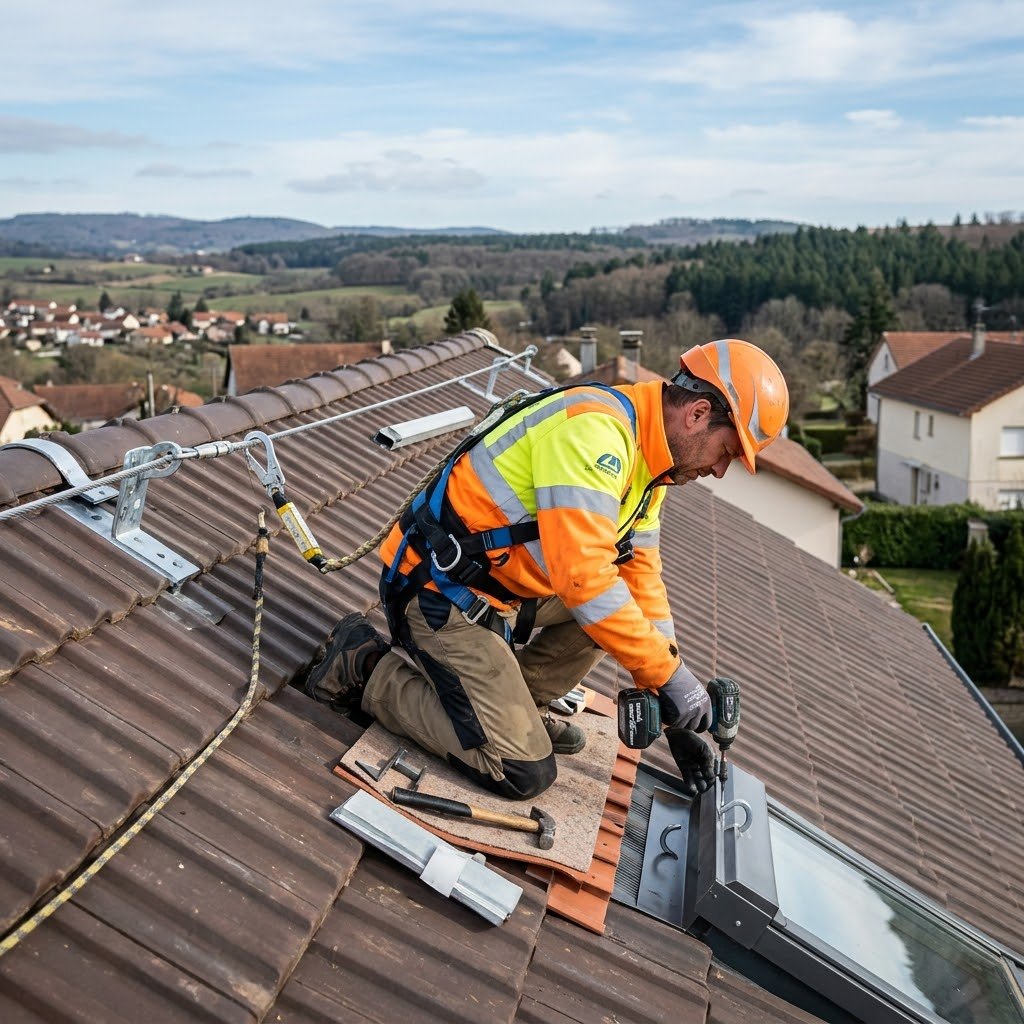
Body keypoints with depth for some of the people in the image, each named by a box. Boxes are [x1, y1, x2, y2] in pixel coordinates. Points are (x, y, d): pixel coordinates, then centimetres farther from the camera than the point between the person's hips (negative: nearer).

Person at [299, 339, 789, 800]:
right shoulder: (593, 429, -25)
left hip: (505, 588, 10)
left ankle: (516, 704, 14)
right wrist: (672, 676, -25)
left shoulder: (643, 461, 6)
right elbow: (583, 578, -34)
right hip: (441, 599, -10)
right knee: (524, 773, -9)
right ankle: (366, 668, 1)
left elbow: (641, 580, 7)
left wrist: (675, 717, 5)